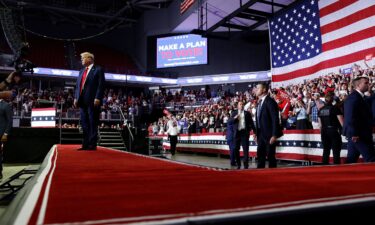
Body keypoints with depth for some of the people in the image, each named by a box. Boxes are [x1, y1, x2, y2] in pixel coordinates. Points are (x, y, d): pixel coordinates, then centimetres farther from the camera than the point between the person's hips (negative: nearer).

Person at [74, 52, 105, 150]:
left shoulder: (98, 70, 1)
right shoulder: (82, 71, 23)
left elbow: (101, 85, -8)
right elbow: (77, 85, 21)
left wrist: (98, 98, -16)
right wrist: (76, 98, 9)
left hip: (92, 101, -7)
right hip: (83, 101, 7)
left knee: (93, 124, -3)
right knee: (84, 124, 7)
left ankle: (92, 145, 0)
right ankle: (85, 144, 11)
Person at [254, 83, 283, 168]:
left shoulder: (270, 101, -13)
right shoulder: (259, 102, 14)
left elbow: (275, 119, -18)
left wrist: (274, 135, -21)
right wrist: (256, 133, 14)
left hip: (269, 134, -8)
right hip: (261, 134, 8)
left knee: (270, 156, 0)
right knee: (260, 155, 10)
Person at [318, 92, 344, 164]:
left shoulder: (320, 110, 6)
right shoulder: (335, 108, -8)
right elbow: (342, 122, -12)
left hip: (324, 131, 5)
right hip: (334, 131, -5)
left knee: (326, 150, 12)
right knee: (336, 151, 1)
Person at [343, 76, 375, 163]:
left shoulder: (358, 97, 18)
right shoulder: (354, 97, -14)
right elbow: (351, 117, -21)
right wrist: (354, 133, -22)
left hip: (355, 133, 10)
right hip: (358, 134, -10)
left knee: (351, 158, 12)